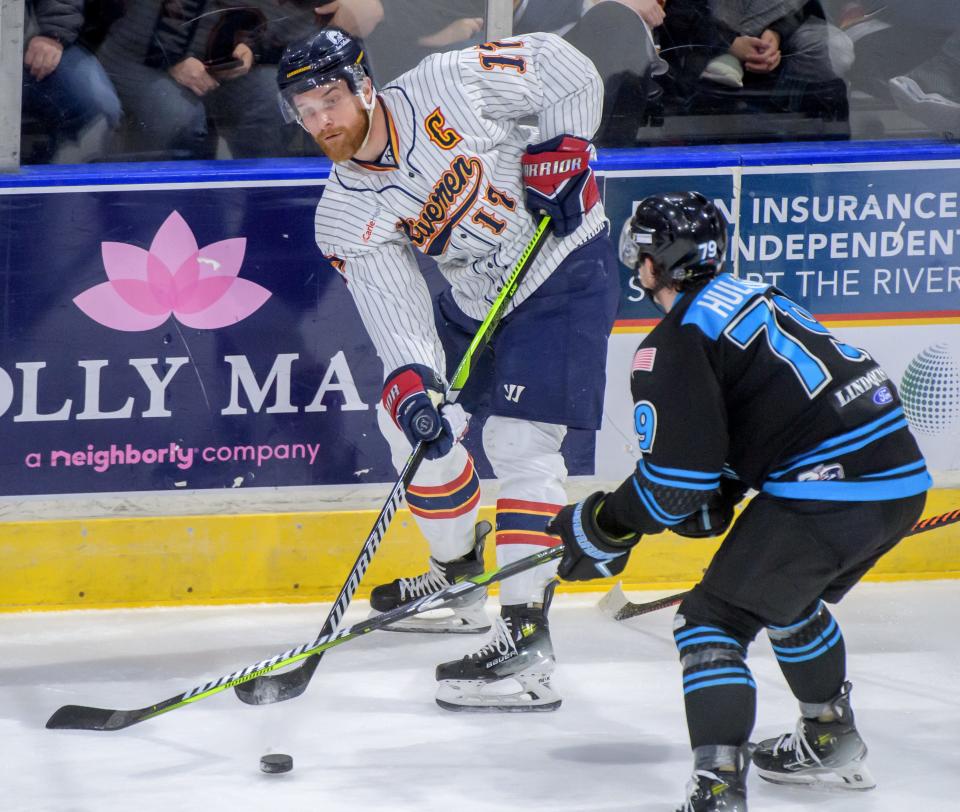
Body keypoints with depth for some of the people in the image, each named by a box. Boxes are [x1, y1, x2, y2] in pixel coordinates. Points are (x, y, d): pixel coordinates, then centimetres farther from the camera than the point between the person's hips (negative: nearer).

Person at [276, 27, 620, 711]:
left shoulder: (446, 87, -22)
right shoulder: (346, 220, -10)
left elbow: (566, 69, -13)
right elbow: (395, 313, -18)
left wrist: (560, 151, -22)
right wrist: (410, 385, -35)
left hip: (566, 273, -7)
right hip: (474, 298, 7)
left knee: (518, 442, -17)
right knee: (411, 424, 10)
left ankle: (526, 641, -21)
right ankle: (459, 581, 33)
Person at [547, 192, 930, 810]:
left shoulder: (677, 343, -8)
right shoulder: (754, 297, 20)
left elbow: (674, 481, -11)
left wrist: (601, 529, 2)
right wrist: (718, 498, 20)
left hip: (828, 493, -9)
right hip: (902, 477, 9)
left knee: (716, 620, -3)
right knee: (791, 600, 33)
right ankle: (831, 742, 47)